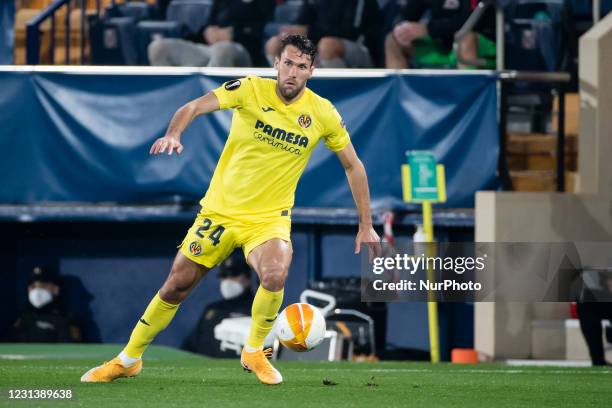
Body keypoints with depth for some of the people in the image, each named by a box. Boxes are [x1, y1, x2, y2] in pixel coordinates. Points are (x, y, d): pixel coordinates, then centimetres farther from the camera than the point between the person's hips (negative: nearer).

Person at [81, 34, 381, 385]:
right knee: (176, 286, 5)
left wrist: (366, 225, 4)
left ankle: (254, 352, -3)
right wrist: (173, 133, -41)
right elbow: (195, 106, -19)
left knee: (275, 276, -30)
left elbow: (353, 165, 5)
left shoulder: (323, 113, -6)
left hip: (269, 218, 0)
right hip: (220, 210, 0)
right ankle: (129, 360, 26)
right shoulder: (251, 90, -10)